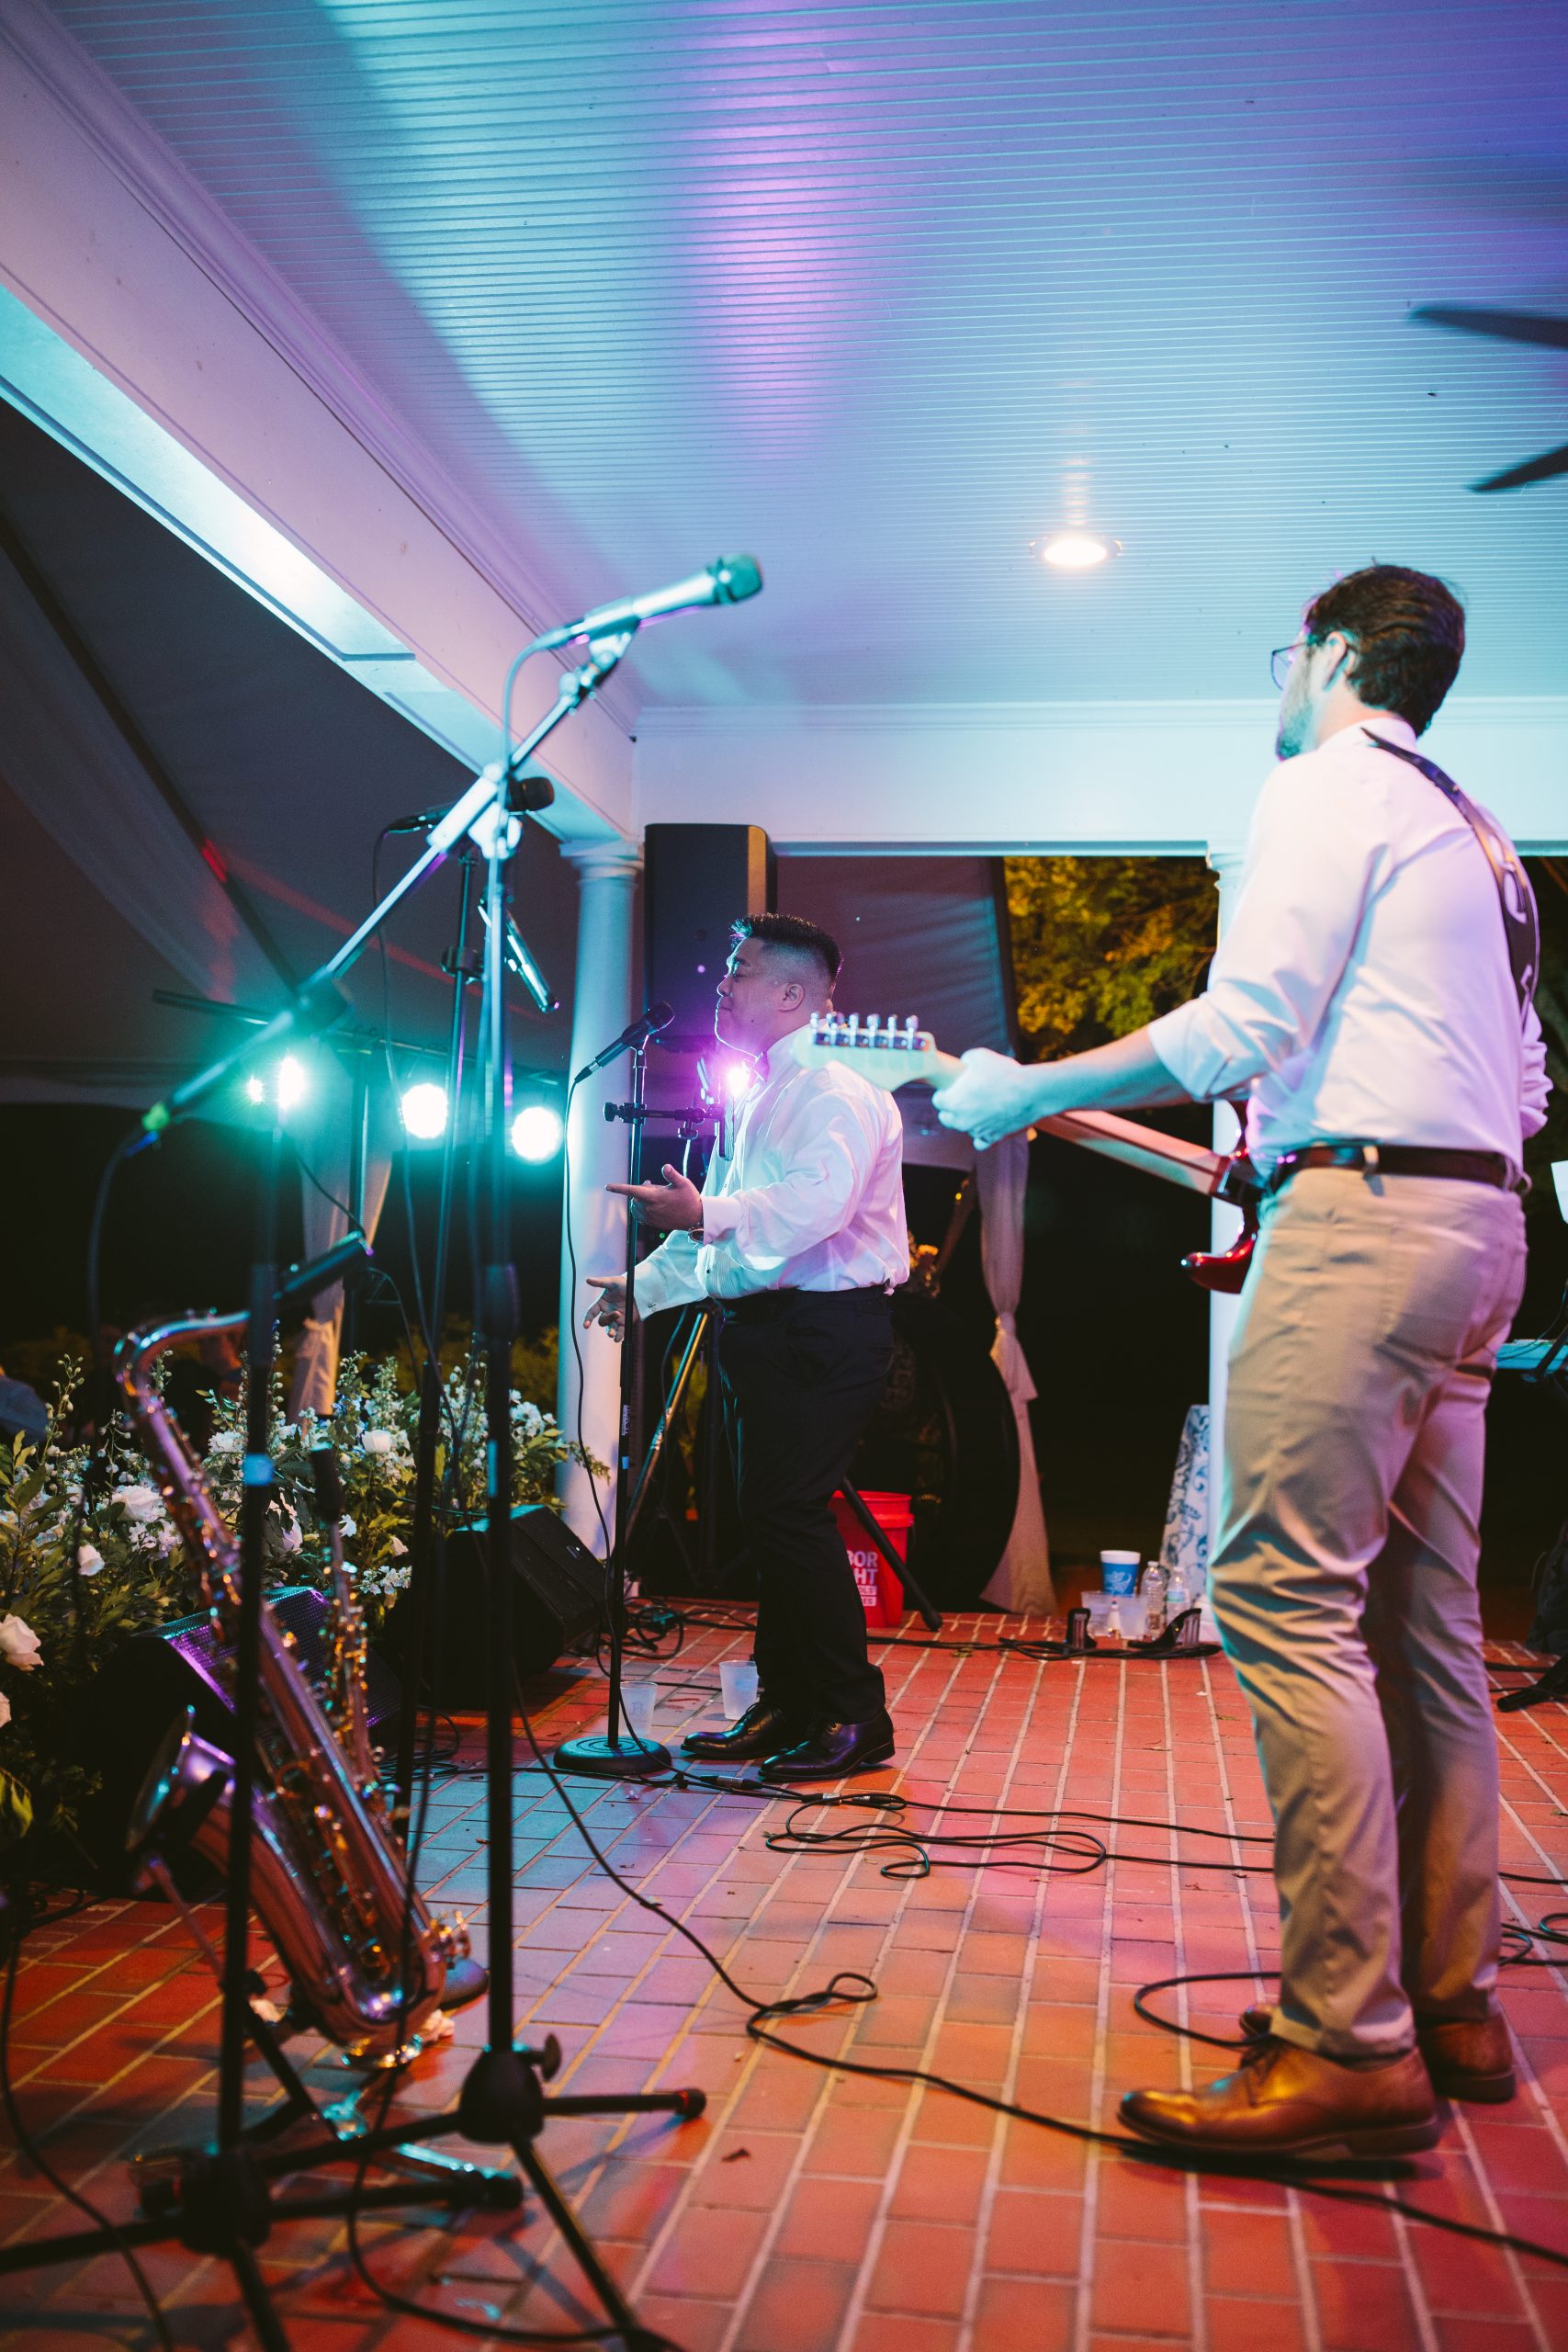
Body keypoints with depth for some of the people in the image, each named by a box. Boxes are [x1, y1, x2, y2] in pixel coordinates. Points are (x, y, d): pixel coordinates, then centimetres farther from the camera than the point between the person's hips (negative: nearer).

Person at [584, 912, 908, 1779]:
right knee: (765, 1518, 11)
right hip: (760, 1329, 10)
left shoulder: (838, 1093, -10)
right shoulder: (755, 1099, 21)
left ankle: (856, 1716, -2)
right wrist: (645, 1285, 23)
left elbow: (814, 1205, -26)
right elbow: (716, 1227, 27)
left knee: (789, 1512, -12)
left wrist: (705, 1213, -29)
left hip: (825, 1331, -10)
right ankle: (785, 1709, 20)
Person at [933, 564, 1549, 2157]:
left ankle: (1351, 2046, -11)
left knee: (1283, 1598, -12)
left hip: (1365, 1216, -10)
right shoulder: (1475, 835, 25)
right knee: (1423, 1620, 10)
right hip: (1480, 1221, 10)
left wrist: (1023, 1091, -7)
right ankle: (1450, 1999, 16)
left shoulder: (1326, 784, -2)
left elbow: (1242, 1026, -14)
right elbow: (1521, 1086, 22)